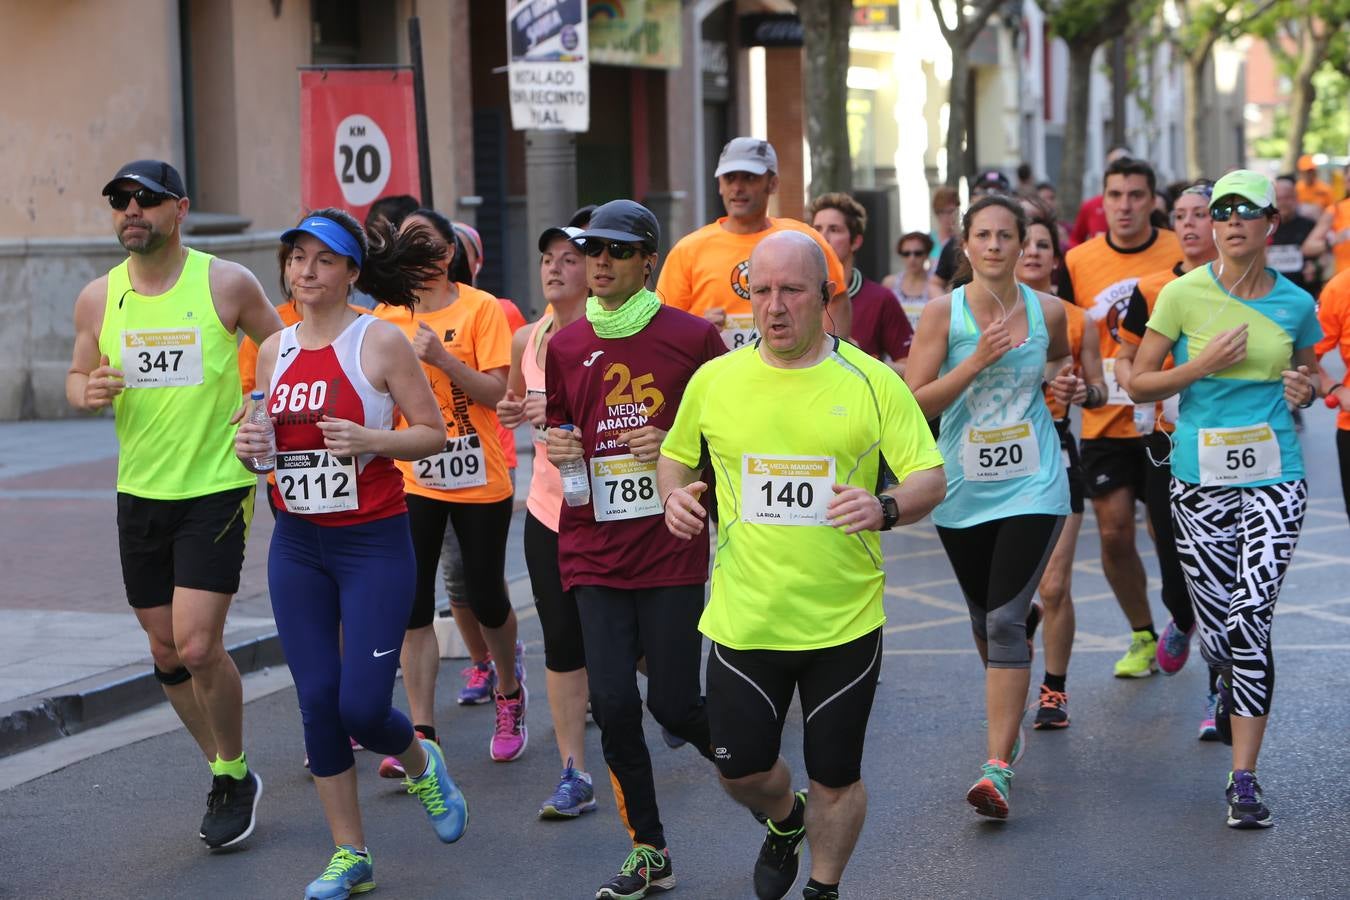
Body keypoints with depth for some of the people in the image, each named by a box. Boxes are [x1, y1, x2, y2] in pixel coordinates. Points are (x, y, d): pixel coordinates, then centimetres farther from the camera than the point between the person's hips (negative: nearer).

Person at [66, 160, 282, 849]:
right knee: (166, 652, 11)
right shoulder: (98, 298, 3)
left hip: (216, 488, -4)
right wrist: (87, 391, -9)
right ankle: (224, 770, 30)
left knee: (197, 646, -13)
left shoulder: (227, 284, -7)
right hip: (139, 494, 5)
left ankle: (235, 777, 9)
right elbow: (76, 378, 14)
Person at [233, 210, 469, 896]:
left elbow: (432, 431, -5)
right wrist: (251, 449, -4)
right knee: (317, 701, 3)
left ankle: (421, 766, 27)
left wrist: (370, 440, -21)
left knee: (362, 706, -9)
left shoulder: (381, 342, -7)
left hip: (374, 541, -5)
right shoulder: (274, 351, 8)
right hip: (297, 545, 5)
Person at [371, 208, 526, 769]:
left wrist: (440, 356, -24)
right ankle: (421, 733, -3)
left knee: (486, 598, 8)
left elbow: (496, 391, -13)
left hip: (478, 478, -2)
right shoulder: (386, 315, 4)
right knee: (412, 606, -5)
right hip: (412, 479, 2)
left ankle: (509, 691, 36)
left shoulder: (479, 308, -7)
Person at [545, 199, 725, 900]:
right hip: (594, 548, 3)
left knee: (674, 704, -4)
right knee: (612, 703, -4)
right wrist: (556, 447, -1)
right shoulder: (565, 346, 8)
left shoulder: (691, 337, -3)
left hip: (671, 548, -3)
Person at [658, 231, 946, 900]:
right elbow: (674, 456, 16)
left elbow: (930, 479, -5)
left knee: (836, 776, 9)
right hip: (744, 615, 2)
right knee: (741, 768, 8)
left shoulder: (872, 382, -5)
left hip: (845, 619, -1)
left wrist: (885, 507, -26)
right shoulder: (713, 380, 1)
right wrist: (674, 495, -6)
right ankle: (785, 821, 43)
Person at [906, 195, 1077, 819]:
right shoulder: (943, 313, -5)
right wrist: (977, 360, -19)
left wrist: (1063, 380, 0)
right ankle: (1009, 720, 44)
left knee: (1006, 620, -13)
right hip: (964, 488, 2)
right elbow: (915, 401, -9)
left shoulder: (1048, 311, 0)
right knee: (984, 618, 17)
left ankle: (999, 767, -14)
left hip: (1031, 487, -1)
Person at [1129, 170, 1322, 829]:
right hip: (1200, 479, 0)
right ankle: (1234, 688, 43)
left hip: (1274, 479, 0)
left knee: (1252, 621, -13)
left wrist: (1304, 390, -2)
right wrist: (1204, 365, -14)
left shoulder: (1295, 304, 3)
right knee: (1217, 634, 4)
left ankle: (1244, 777, -7)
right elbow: (1138, 384, 1)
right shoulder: (1184, 294, -3)